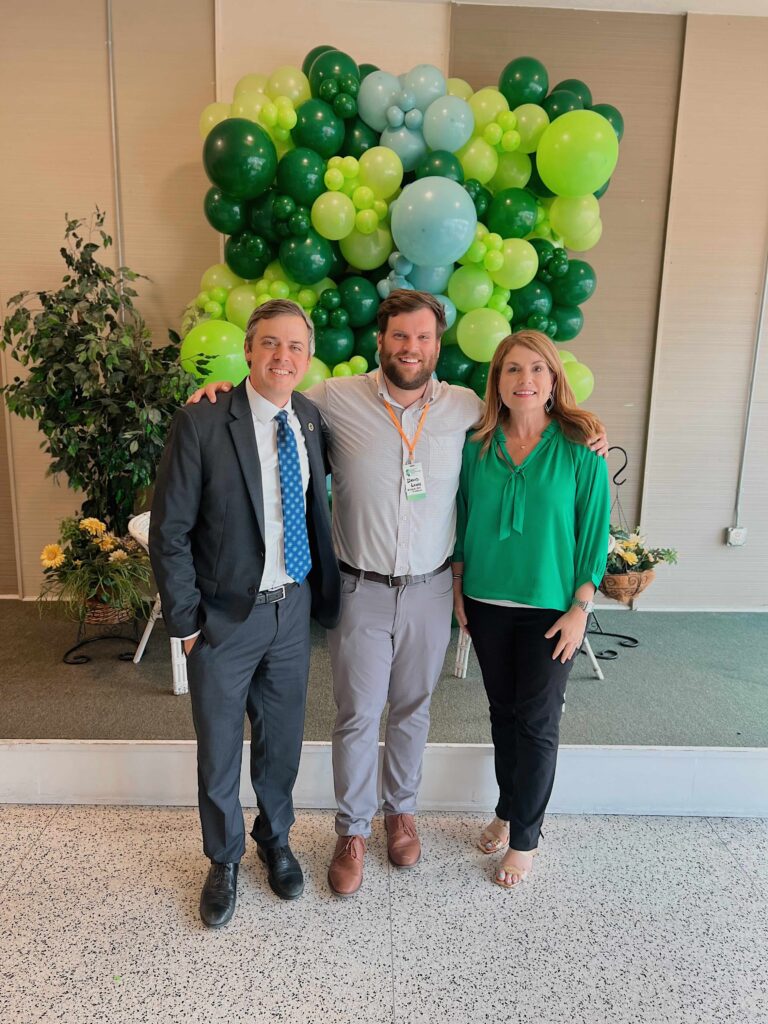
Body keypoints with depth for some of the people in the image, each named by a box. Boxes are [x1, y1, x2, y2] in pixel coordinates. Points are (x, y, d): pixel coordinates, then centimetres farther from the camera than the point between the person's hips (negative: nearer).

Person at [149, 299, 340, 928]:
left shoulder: (311, 419, -1)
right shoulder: (201, 423, -16)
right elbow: (169, 532, -12)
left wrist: (324, 592, 4)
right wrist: (186, 621, -9)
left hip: (293, 609, 4)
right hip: (226, 615, -3)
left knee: (282, 741, 20)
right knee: (219, 752, 15)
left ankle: (275, 840, 47)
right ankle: (224, 861, 41)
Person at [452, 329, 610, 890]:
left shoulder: (580, 449, -9)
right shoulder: (477, 445, -1)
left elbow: (593, 531, -7)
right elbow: (463, 518, 6)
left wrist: (580, 609, -9)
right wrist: (458, 587, 6)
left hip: (550, 606, -3)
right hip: (487, 601, 3)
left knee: (538, 722, 7)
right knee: (503, 710, 17)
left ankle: (524, 837, 26)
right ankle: (508, 809, 38)